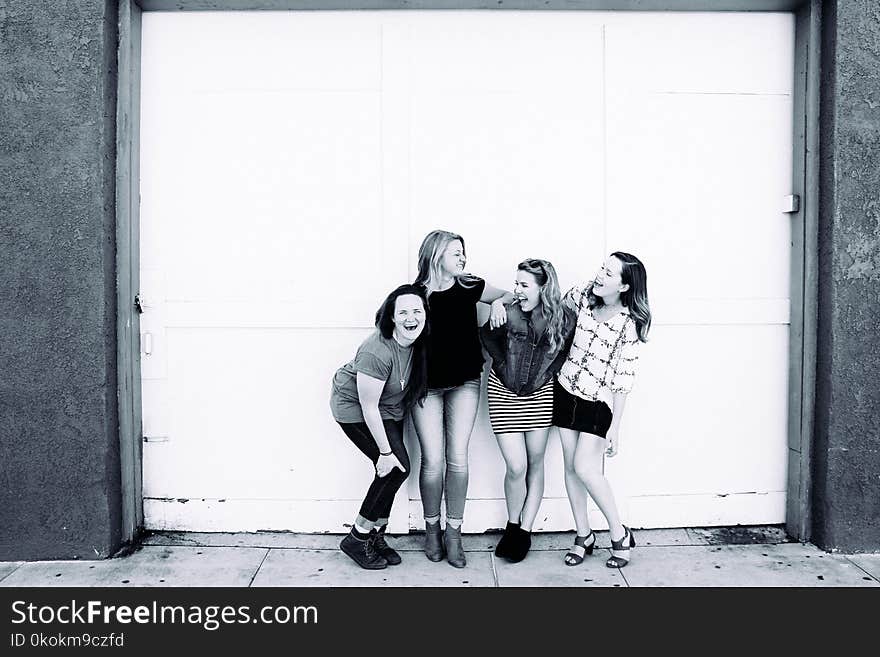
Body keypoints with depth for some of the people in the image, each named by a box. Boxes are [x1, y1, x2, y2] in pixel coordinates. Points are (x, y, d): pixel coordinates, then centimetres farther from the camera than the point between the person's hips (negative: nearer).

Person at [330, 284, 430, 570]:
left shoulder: (418, 342, -14)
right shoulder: (377, 352, -34)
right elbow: (369, 407, -27)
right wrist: (385, 452, -21)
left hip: (389, 409, 7)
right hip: (354, 408, -7)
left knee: (392, 472, 3)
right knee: (397, 468, -13)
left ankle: (376, 537, 21)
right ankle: (357, 539, 3)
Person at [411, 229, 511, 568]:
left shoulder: (469, 286, 1)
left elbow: (510, 294, 13)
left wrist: (499, 303, -9)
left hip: (464, 383, 2)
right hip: (426, 385, -2)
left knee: (457, 457, 0)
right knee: (432, 459, -2)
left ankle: (453, 533, 14)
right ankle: (432, 529, 20)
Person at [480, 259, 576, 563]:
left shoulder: (565, 319, -15)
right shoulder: (509, 315, -19)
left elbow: (566, 351, 5)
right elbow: (486, 335, 0)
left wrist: (548, 372, -4)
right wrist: (504, 364, -3)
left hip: (540, 394, 2)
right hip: (504, 392, -2)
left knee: (535, 462, 9)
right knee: (516, 467, -4)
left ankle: (525, 530, 24)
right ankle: (512, 525, 22)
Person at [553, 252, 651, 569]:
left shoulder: (629, 323, -17)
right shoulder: (584, 295, -3)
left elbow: (623, 378, -15)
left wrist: (615, 427, -14)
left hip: (598, 402, -5)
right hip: (566, 390, 5)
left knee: (585, 468, -10)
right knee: (570, 465, 8)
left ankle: (619, 533, 13)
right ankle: (583, 535, 24)